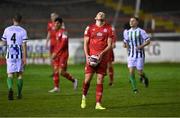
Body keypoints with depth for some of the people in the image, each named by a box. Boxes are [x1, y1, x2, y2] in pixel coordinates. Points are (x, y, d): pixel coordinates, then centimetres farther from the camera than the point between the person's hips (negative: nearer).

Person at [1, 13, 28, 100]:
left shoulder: (7, 30, 2)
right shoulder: (23, 31, -4)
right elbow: (24, 45, -8)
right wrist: (24, 58, -6)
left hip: (10, 54, 1)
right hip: (19, 55, -1)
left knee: (10, 74, 0)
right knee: (19, 74, 12)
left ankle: (10, 88, -27)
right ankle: (19, 94, 15)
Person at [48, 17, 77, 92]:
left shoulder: (63, 32, -13)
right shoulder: (57, 32, 15)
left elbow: (63, 44, -20)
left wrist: (56, 53, -20)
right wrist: (54, 53, 16)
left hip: (63, 54, -9)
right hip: (57, 55, 9)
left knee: (61, 72, -12)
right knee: (55, 70, 3)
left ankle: (74, 80, 9)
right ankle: (56, 88, 7)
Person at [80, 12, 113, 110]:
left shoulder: (109, 28, 4)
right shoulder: (90, 28, 5)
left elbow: (109, 45, 2)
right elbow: (85, 43, 6)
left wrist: (102, 53, -13)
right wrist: (87, 55, -8)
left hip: (102, 57, 0)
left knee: (100, 80, -1)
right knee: (87, 79, -5)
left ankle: (98, 103, 2)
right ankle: (84, 97, 23)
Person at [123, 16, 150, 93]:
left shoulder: (141, 31, -7)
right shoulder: (127, 32, 7)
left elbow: (148, 41, -5)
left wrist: (141, 46, -19)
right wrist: (126, 45, -4)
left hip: (140, 54, -3)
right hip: (131, 55, 3)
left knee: (139, 72, -1)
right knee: (131, 72, -10)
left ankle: (144, 77, 36)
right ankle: (134, 89, -2)